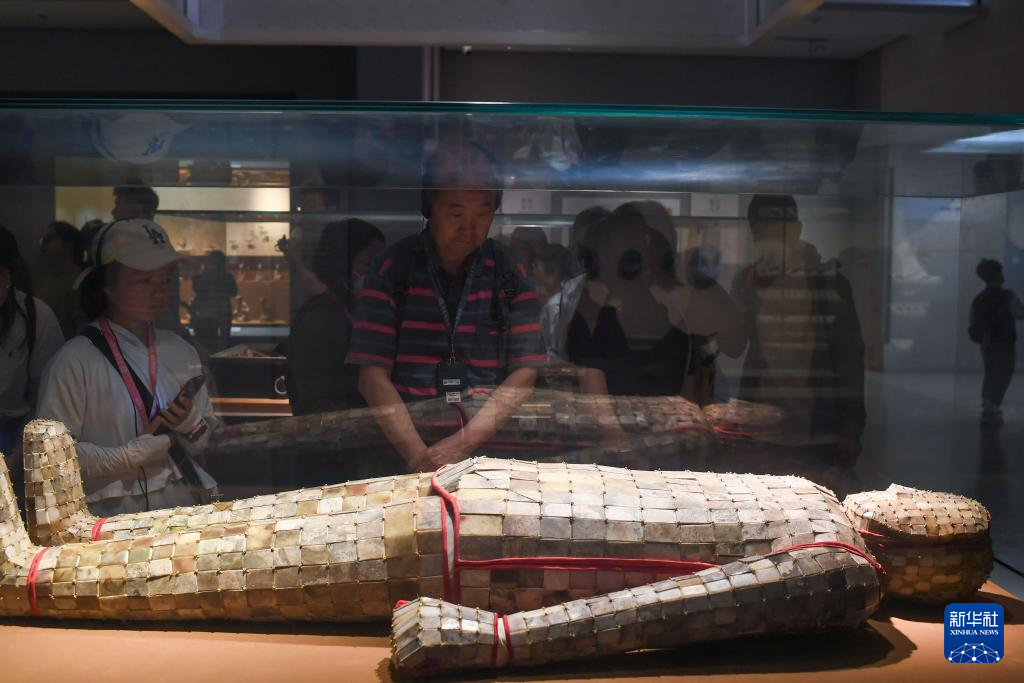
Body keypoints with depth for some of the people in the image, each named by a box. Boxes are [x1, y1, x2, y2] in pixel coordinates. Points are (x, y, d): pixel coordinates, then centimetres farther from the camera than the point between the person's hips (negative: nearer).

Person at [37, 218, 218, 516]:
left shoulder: (181, 351, 10)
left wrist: (190, 422, -3)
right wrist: (139, 452, -12)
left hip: (186, 503, 4)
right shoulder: (75, 361, -5)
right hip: (113, 513, -4)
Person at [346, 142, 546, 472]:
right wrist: (419, 456, -18)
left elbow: (525, 373, 1)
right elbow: (372, 374, -4)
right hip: (408, 430, -1)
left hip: (491, 435, 2)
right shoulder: (393, 267, 3)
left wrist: (463, 443, -14)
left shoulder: (509, 272, 7)